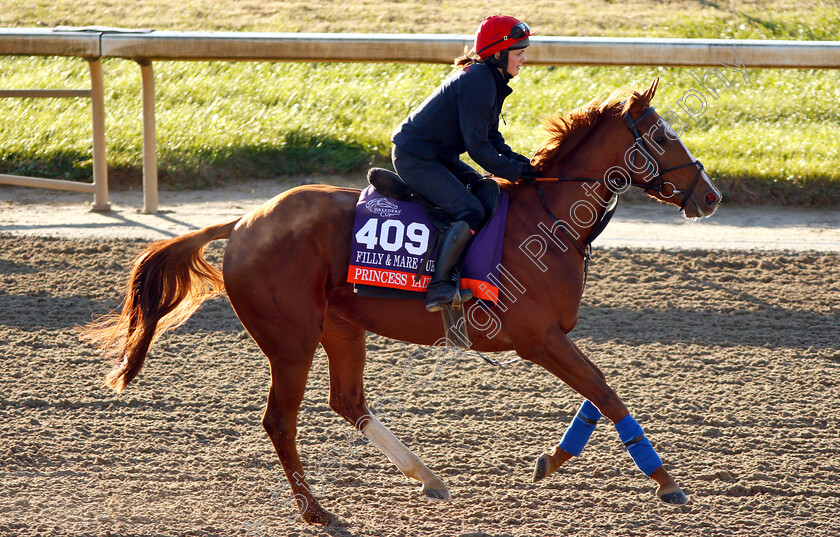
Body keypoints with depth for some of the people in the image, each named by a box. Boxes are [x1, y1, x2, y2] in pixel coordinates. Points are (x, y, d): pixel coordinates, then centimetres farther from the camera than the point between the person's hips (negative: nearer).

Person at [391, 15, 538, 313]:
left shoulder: (490, 80, 11)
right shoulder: (477, 82, -21)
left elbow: (492, 138, 15)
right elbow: (478, 147, -22)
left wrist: (522, 164, 0)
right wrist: (516, 171, -16)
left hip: (437, 155, 11)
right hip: (415, 158, -11)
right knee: (470, 210, -23)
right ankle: (439, 286, -22)